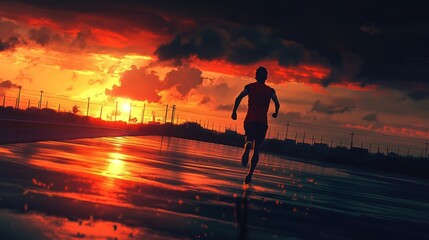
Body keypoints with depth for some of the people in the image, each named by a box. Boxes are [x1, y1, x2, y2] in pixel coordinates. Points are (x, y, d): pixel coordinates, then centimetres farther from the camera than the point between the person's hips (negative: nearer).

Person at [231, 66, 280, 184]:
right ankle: (250, 174, 1)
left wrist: (234, 112, 1)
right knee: (256, 149, 8)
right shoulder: (270, 90, 10)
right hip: (262, 122, 1)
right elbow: (277, 103, 0)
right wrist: (276, 113, 20)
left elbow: (238, 98, -6)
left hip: (250, 120, -1)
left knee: (249, 140, 10)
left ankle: (248, 145, -30)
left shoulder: (250, 87, 8)